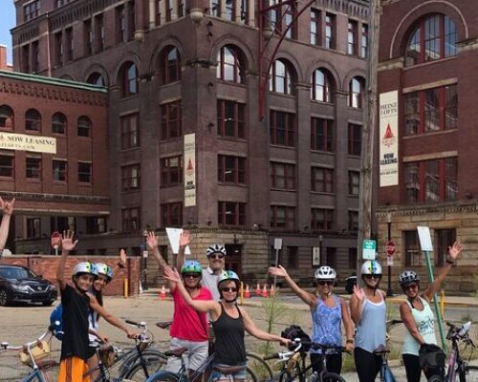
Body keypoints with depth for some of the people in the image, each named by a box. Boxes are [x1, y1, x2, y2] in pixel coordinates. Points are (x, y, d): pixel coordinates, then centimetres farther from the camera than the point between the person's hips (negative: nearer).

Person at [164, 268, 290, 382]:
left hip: (240, 365, 6)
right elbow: (191, 302, -21)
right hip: (222, 366, -5)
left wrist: (279, 339, 11)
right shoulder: (216, 307, -8)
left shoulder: (241, 310, 7)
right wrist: (178, 282, -29)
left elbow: (256, 332, 13)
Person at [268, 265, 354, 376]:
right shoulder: (314, 300, -5)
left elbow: (348, 323, 2)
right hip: (318, 350, -3)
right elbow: (298, 291, -22)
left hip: (335, 350, 3)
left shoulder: (340, 301, 4)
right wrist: (286, 276, -39)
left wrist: (349, 340, -15)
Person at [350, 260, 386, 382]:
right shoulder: (358, 295, -8)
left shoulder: (382, 295, 10)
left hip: (379, 346, 6)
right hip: (364, 347, -6)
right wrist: (359, 300, -25)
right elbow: (356, 319, -16)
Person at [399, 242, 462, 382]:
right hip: (413, 352, -5)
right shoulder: (405, 306, -10)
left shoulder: (425, 298, 4)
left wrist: (450, 260, -12)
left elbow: (439, 279, -4)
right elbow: (413, 331, -17)